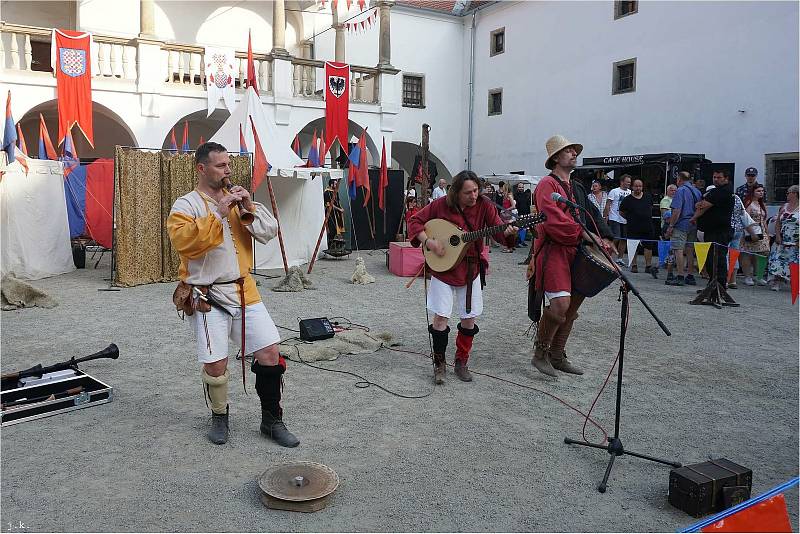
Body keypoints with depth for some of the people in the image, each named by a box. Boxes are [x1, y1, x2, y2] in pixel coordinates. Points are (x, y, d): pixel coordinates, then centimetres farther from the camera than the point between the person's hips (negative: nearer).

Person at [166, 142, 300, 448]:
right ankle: (219, 417, 28)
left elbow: (270, 232, 3)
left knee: (270, 353, 0)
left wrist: (250, 208, -12)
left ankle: (272, 420, 17)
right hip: (209, 296, -4)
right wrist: (218, 213, -24)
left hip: (244, 291, 4)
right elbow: (183, 241, -22)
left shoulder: (237, 199, 12)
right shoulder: (185, 205, -4)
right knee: (216, 365, -2)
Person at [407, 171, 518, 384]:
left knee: (469, 318, 6)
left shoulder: (484, 206, -6)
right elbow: (415, 222, -3)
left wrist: (508, 232, -37)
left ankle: (461, 362, 25)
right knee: (441, 316, -3)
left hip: (471, 269, 2)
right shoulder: (441, 205, -8)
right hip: (443, 267, -2)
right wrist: (429, 241, -18)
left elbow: (498, 230, -13)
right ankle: (439, 363, 15)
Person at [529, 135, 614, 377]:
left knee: (572, 306, 11)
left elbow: (594, 214, 19)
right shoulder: (547, 184, -6)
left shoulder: (577, 188, 21)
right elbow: (553, 220, -19)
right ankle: (540, 353, 0)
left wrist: (605, 237, 2)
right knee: (560, 303, -19)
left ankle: (557, 356, 23)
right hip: (553, 251, -9)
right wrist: (583, 234, -17)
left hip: (574, 252, 9)